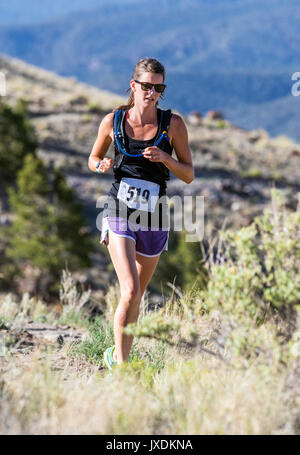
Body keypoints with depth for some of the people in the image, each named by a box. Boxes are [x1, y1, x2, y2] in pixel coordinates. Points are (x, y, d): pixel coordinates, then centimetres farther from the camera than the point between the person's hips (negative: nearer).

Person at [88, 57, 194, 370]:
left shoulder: (173, 124, -2)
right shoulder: (113, 121, -1)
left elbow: (189, 175, 1)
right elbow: (93, 159, 14)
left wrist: (165, 158, -17)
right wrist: (102, 165, -9)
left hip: (154, 219, 2)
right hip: (119, 213, -2)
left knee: (137, 295, 14)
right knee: (130, 292, -18)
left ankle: (117, 355, 34)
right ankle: (121, 366, -11)